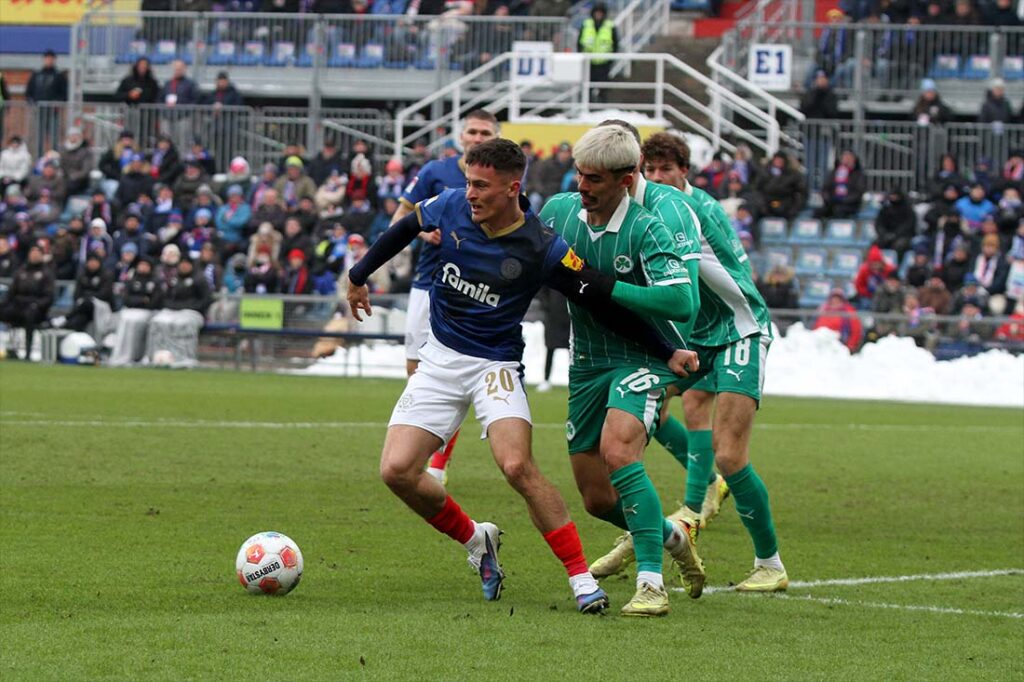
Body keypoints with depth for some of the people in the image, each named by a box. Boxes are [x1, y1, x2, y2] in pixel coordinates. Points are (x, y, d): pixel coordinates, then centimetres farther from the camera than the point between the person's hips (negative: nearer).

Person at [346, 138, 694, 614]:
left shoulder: (543, 250, -17)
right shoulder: (451, 208, -7)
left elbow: (602, 303, -10)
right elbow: (405, 229, 15)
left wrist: (666, 353, -8)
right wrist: (359, 276, 26)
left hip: (495, 365, -4)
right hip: (439, 360, 4)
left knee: (518, 467, -25)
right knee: (397, 470, -10)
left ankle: (581, 576, -14)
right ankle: (476, 541, 16)